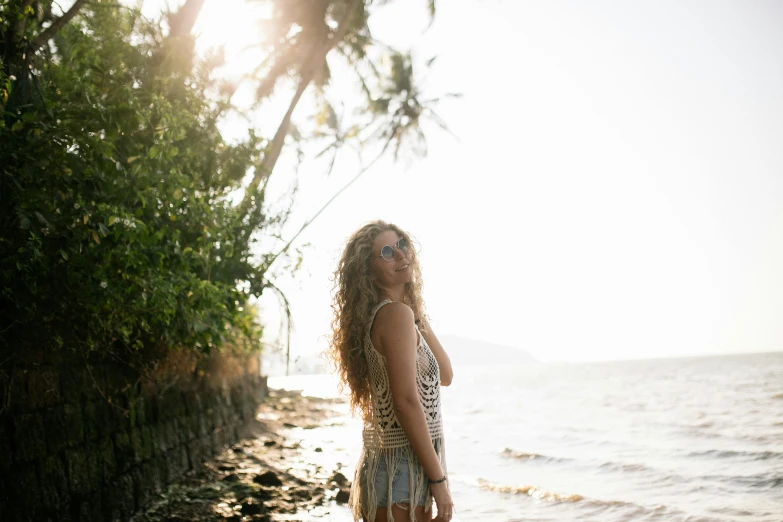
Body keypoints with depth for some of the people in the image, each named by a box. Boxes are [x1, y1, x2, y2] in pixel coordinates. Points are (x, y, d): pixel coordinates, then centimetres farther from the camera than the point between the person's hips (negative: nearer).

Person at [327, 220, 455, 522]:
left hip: (384, 464, 10)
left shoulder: (378, 315, 13)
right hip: (403, 468, -10)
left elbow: (444, 376, 16)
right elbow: (406, 402, -20)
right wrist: (438, 479, -18)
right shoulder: (396, 313, -14)